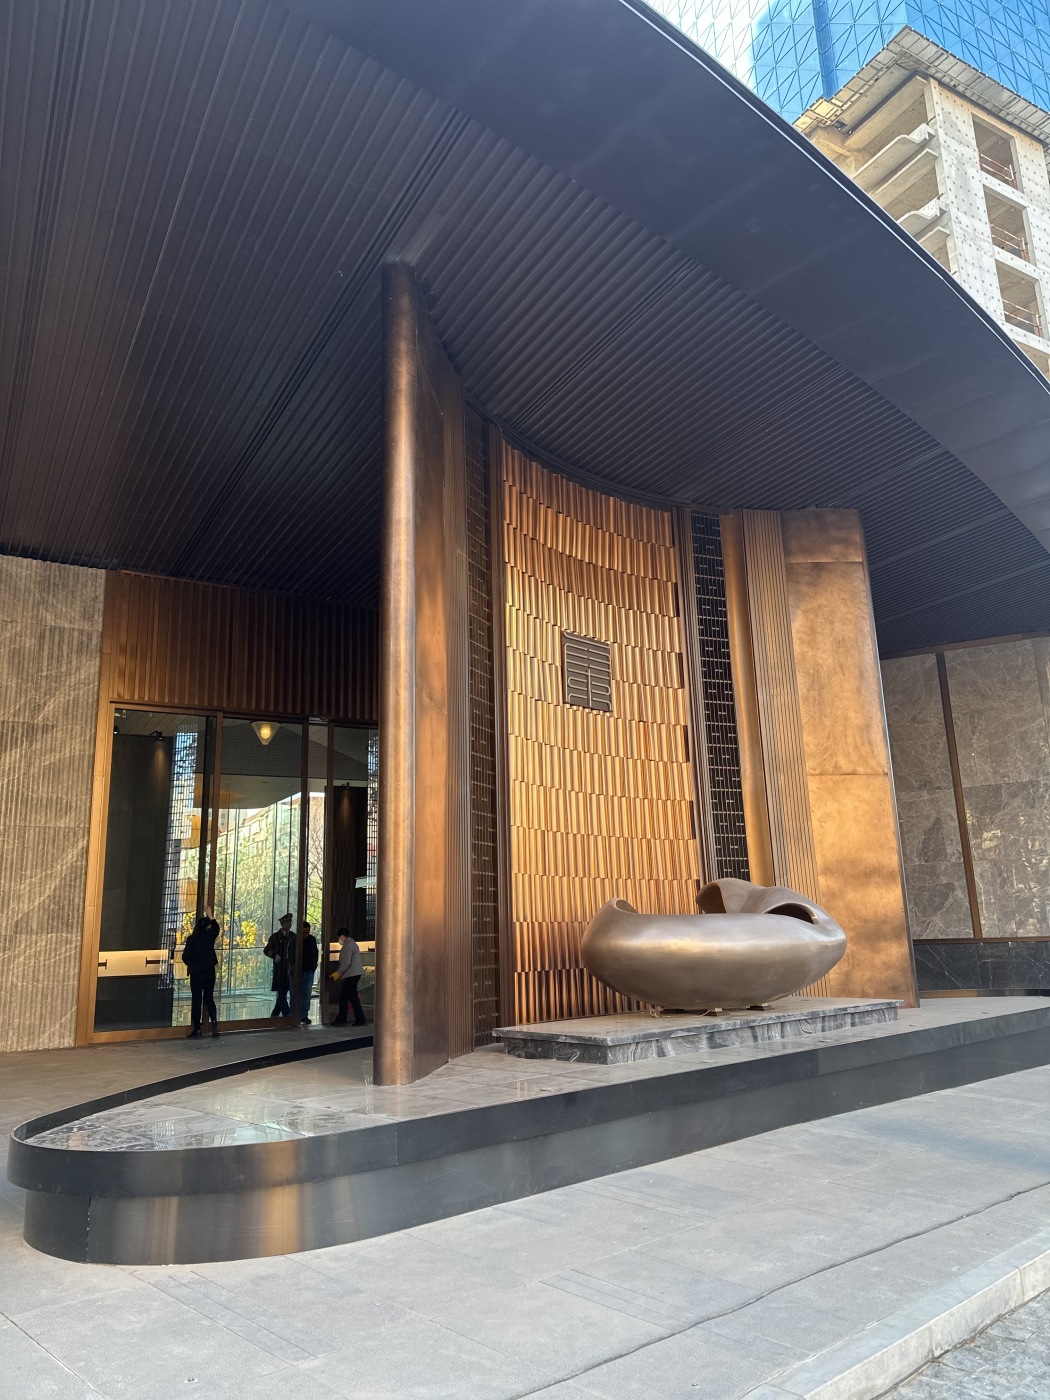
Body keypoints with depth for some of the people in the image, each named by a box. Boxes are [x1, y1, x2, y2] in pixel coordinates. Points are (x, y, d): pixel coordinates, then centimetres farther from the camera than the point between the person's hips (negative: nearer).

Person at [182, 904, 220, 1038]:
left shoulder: (192, 939, -11)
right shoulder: (210, 936, -3)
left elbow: (185, 956, -10)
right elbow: (216, 928, 20)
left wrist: (190, 964, 11)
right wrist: (210, 916, 31)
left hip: (196, 972, -3)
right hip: (209, 971, 3)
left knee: (196, 1000, 4)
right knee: (209, 998, 15)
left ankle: (196, 1030, 5)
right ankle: (214, 1022, -3)